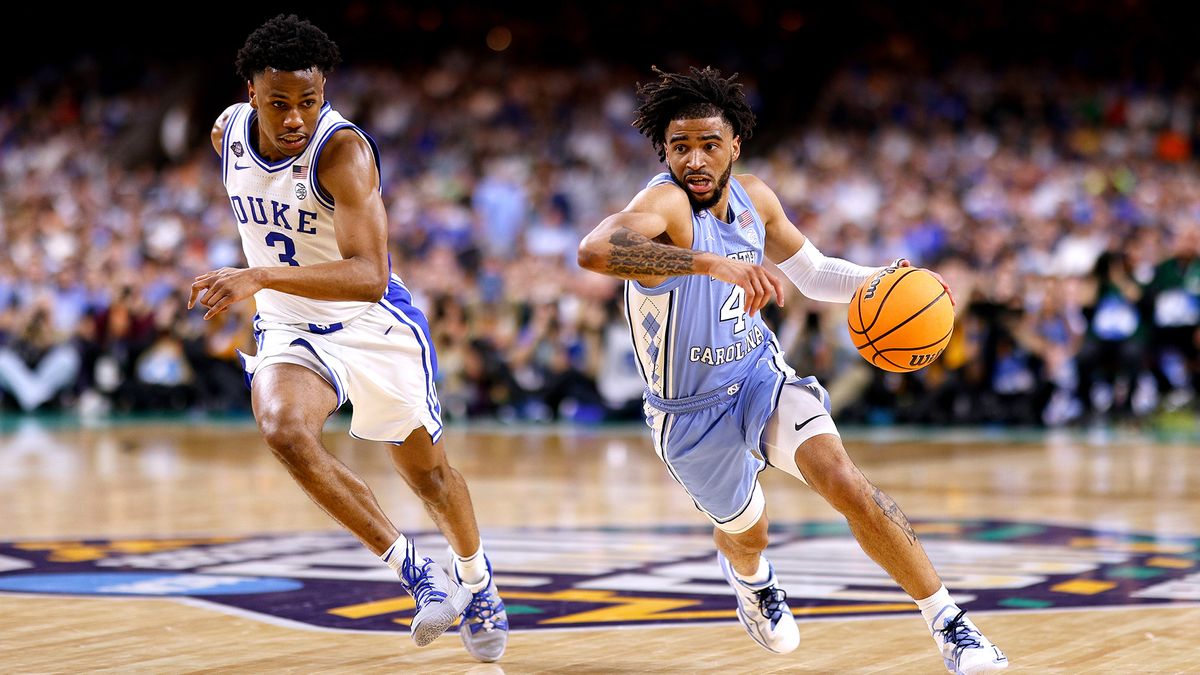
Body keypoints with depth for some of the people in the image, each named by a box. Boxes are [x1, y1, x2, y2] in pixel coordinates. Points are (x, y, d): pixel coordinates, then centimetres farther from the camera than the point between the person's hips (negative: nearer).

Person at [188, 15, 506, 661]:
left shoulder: (343, 149, -29)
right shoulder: (229, 131, -10)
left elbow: (370, 278, -39)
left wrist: (259, 277, -49)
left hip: (375, 325, -3)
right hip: (289, 331, 3)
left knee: (426, 470, 14)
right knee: (282, 429, -29)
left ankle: (476, 578, 45)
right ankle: (409, 567, -17)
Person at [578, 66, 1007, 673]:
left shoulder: (753, 197, -5)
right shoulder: (666, 202, -27)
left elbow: (813, 272, 14)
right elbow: (594, 250, -50)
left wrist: (877, 282, -7)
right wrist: (711, 263, -60)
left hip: (761, 374, 3)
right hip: (689, 412, -3)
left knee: (845, 482, -22)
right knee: (745, 531, 21)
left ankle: (949, 625, -16)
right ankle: (750, 579, 61)